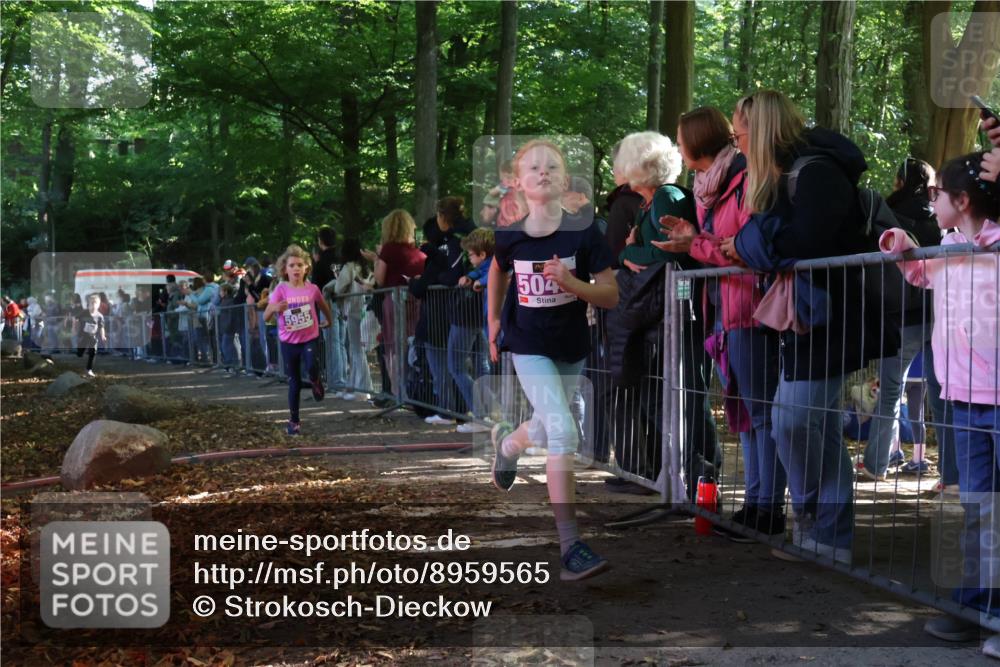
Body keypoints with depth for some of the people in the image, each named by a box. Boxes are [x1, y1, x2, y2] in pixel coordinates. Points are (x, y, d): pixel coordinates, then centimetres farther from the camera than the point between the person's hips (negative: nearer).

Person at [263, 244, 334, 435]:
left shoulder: (312, 289, -5)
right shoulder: (281, 290, -10)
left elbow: (323, 305, 17)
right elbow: (266, 316, -17)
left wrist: (329, 321, 28)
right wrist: (275, 308, -37)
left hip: (309, 338, 0)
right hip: (289, 341, 0)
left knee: (312, 367, -29)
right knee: (294, 383, 6)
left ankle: (315, 382, 8)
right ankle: (293, 421, 19)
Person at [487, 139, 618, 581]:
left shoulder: (583, 234, -13)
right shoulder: (510, 237, -9)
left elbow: (611, 296, -11)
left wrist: (570, 281, -26)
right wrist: (494, 321, 16)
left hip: (571, 349, 2)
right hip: (529, 347, -2)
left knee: (546, 431, 19)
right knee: (562, 432, -19)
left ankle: (507, 441, 58)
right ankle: (570, 547, -17)